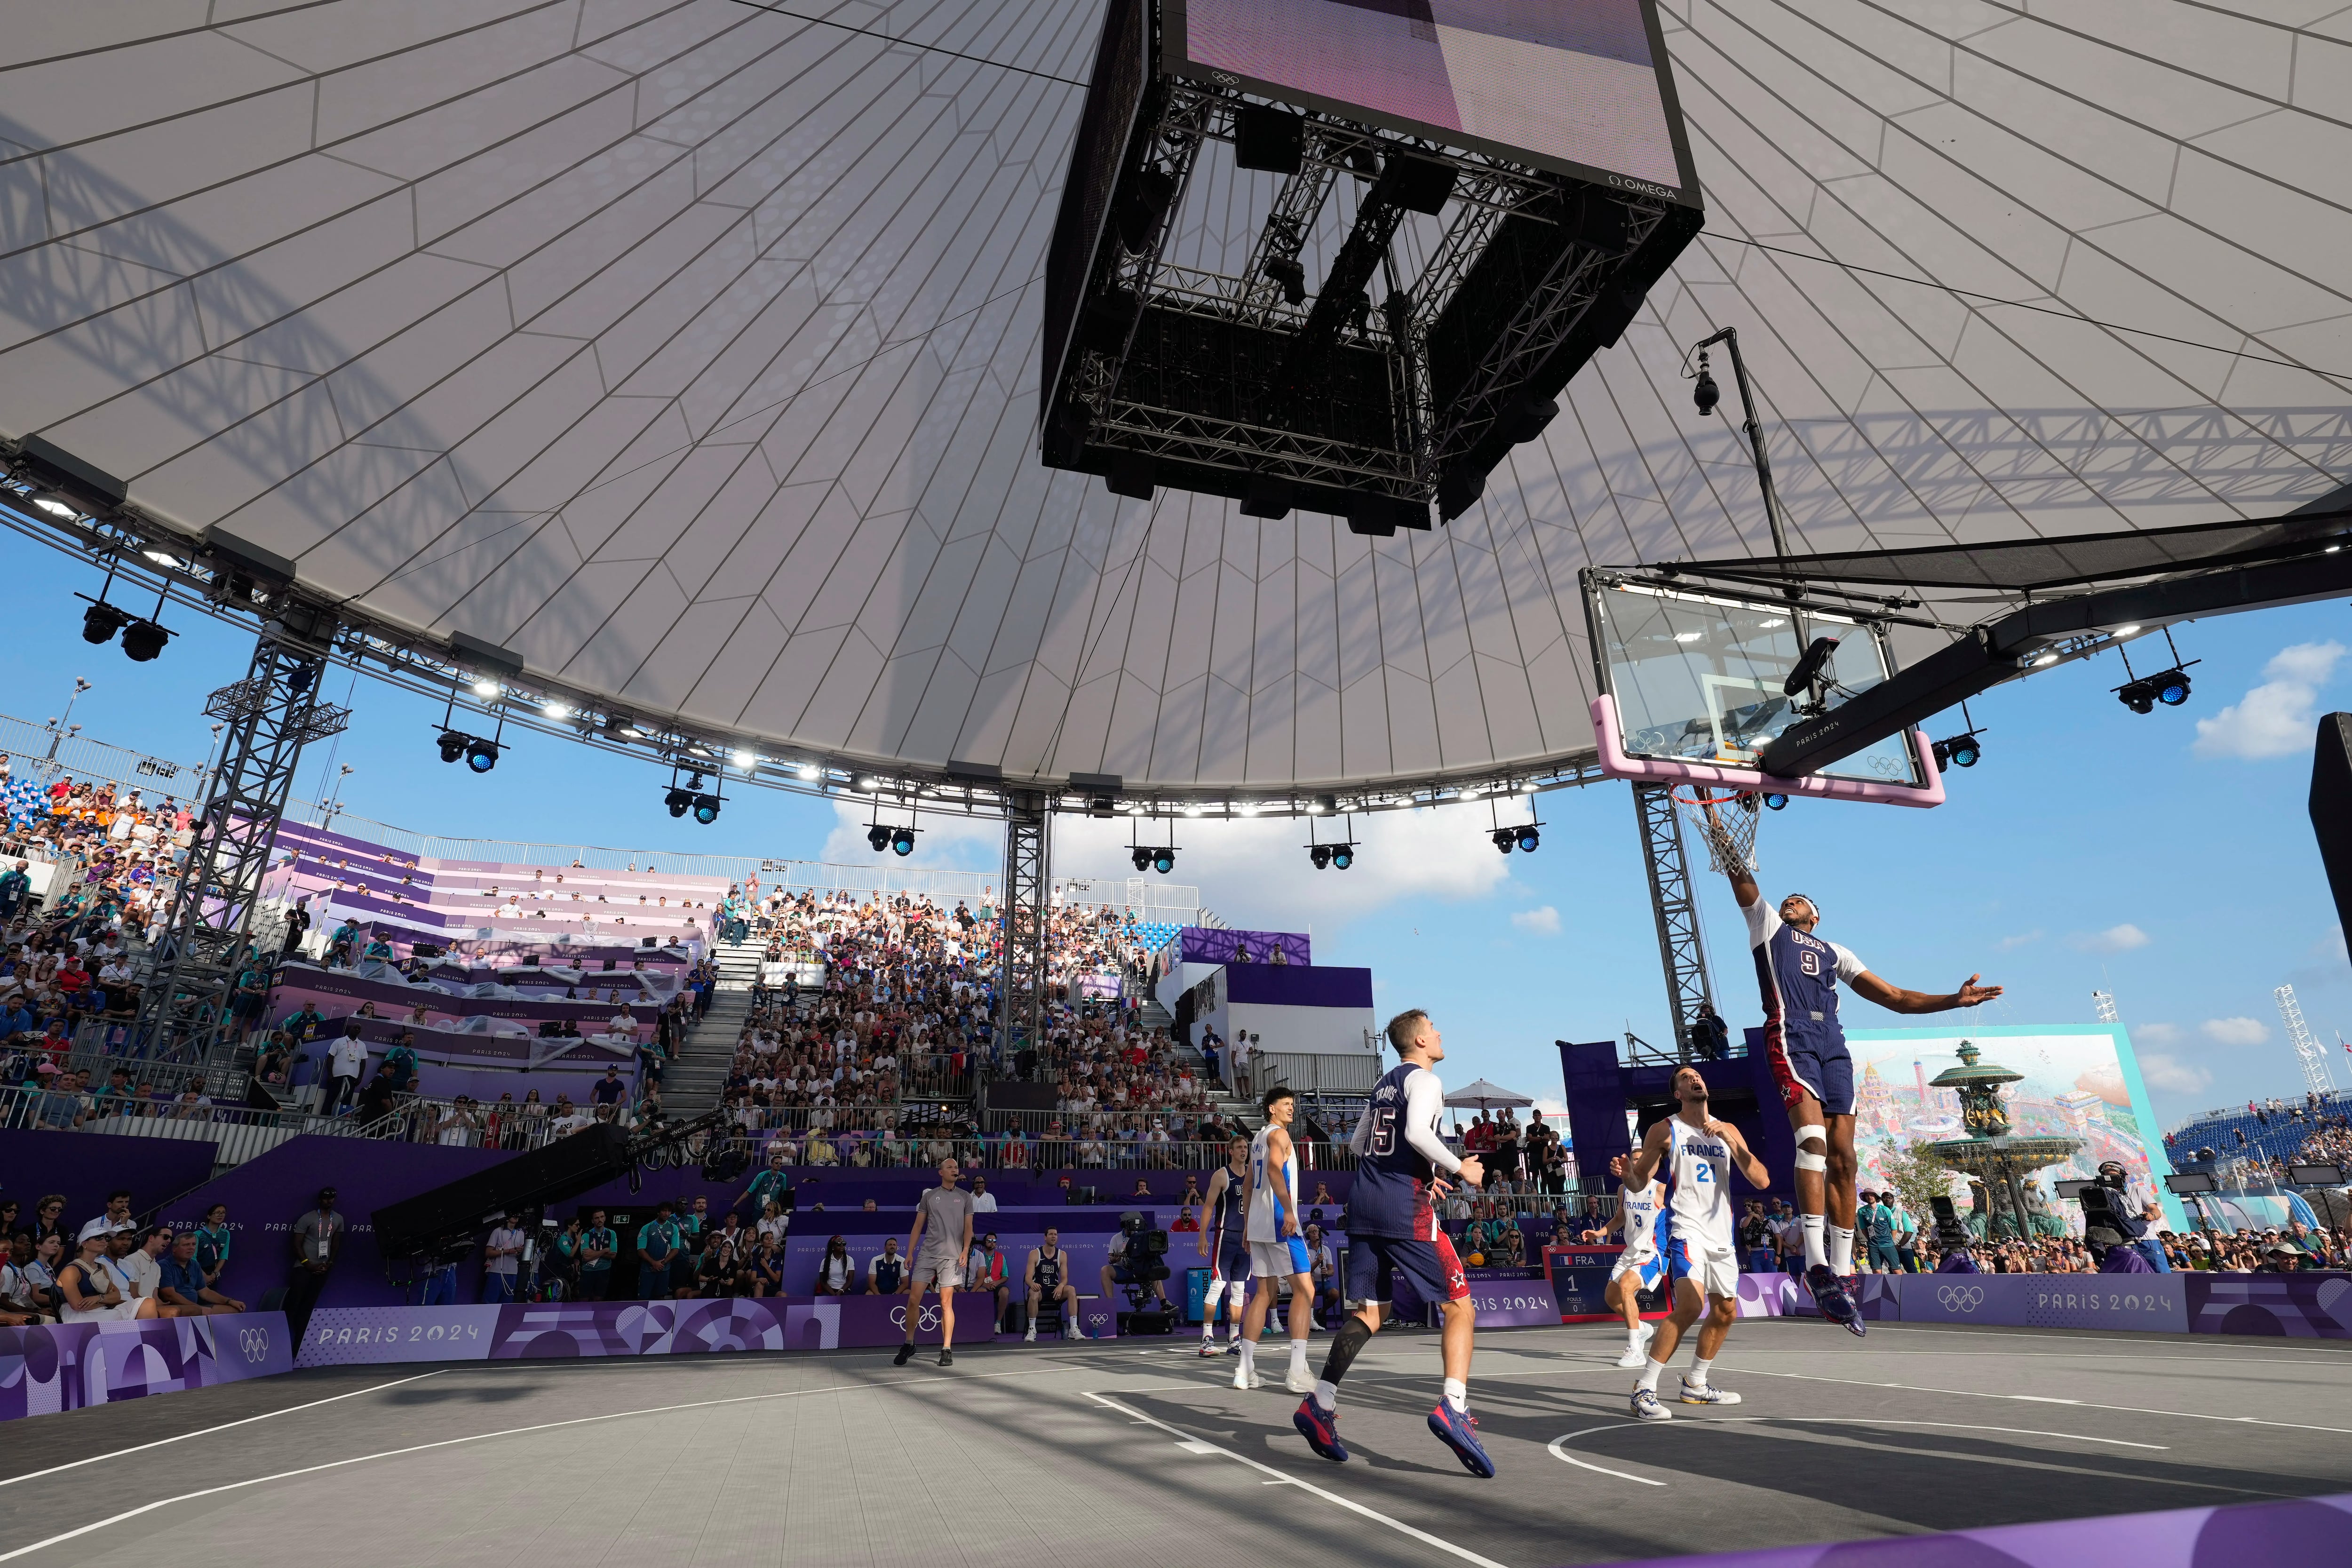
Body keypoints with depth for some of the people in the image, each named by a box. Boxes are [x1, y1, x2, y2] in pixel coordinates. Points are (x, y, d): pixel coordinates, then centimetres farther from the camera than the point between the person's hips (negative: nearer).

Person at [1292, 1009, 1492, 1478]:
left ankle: (1319, 1404, 4)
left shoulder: (1384, 1084, 21)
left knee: (1368, 1314, 11)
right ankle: (1454, 1408, -13)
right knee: (1460, 1307, 1)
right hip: (1406, 1209, -8)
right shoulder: (1424, 1079, -3)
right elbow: (1417, 1132, -22)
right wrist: (1459, 1168, -9)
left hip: (1364, 1204, 8)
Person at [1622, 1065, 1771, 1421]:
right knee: (1691, 1305, -23)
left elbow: (1762, 1181, 0)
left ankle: (1695, 1384, 35)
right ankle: (1644, 1391, -18)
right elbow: (1639, 1182, -2)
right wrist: (1627, 1171, -26)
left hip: (1722, 1234, 6)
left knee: (1725, 1312, 15)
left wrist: (1728, 1140, -12)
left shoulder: (1728, 1131, 9)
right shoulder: (1665, 1130, -4)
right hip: (1686, 1229, -6)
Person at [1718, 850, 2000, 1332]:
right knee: (1813, 1140, -23)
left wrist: (1953, 1000, 10)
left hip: (1833, 1044, 4)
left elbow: (1895, 998, 24)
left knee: (1843, 1159, -2)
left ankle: (1840, 1274, 4)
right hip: (1790, 1036, -4)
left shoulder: (1835, 952, 31)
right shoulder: (1767, 924, 24)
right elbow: (1741, 876, 14)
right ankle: (1817, 1265, -28)